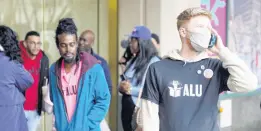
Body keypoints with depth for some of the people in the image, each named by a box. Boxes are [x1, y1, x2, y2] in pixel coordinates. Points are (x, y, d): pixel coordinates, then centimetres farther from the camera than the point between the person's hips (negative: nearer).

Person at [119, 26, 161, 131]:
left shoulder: (154, 62, -11)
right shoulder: (132, 61, 14)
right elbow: (123, 83, 18)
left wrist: (131, 90, -19)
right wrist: (121, 87, -6)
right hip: (127, 110, 7)